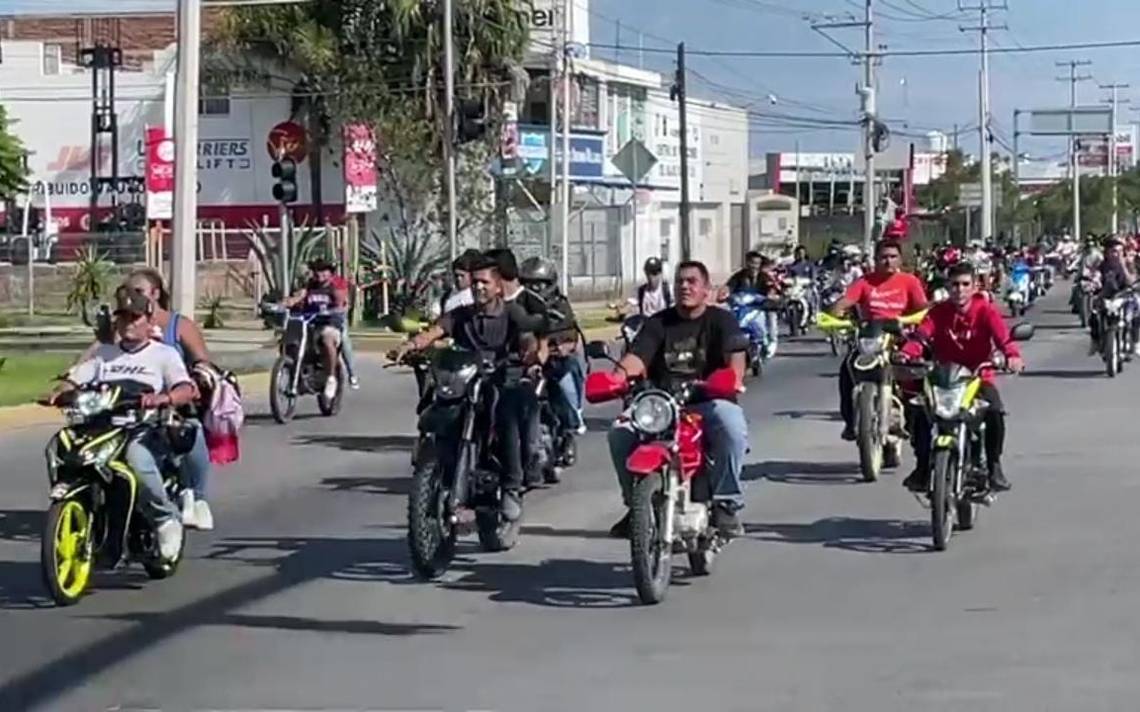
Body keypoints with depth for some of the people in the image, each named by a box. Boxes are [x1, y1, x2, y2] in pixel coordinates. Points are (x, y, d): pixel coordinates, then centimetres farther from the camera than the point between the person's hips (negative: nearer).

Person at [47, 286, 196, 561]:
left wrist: (162, 398, -28)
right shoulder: (103, 353, 24)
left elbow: (187, 391, -5)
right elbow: (74, 379, 15)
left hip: (146, 432, -4)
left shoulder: (164, 354, 10)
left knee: (136, 457, -39)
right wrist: (59, 392, -10)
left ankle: (167, 519, -18)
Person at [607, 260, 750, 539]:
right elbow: (636, 358, -3)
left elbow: (735, 355, -10)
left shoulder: (720, 320, 8)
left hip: (709, 400, -3)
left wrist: (733, 380, -34)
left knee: (732, 428, -36)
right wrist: (616, 376, -26)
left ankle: (726, 503, -21)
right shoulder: (658, 323, 13)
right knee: (620, 433, -22)